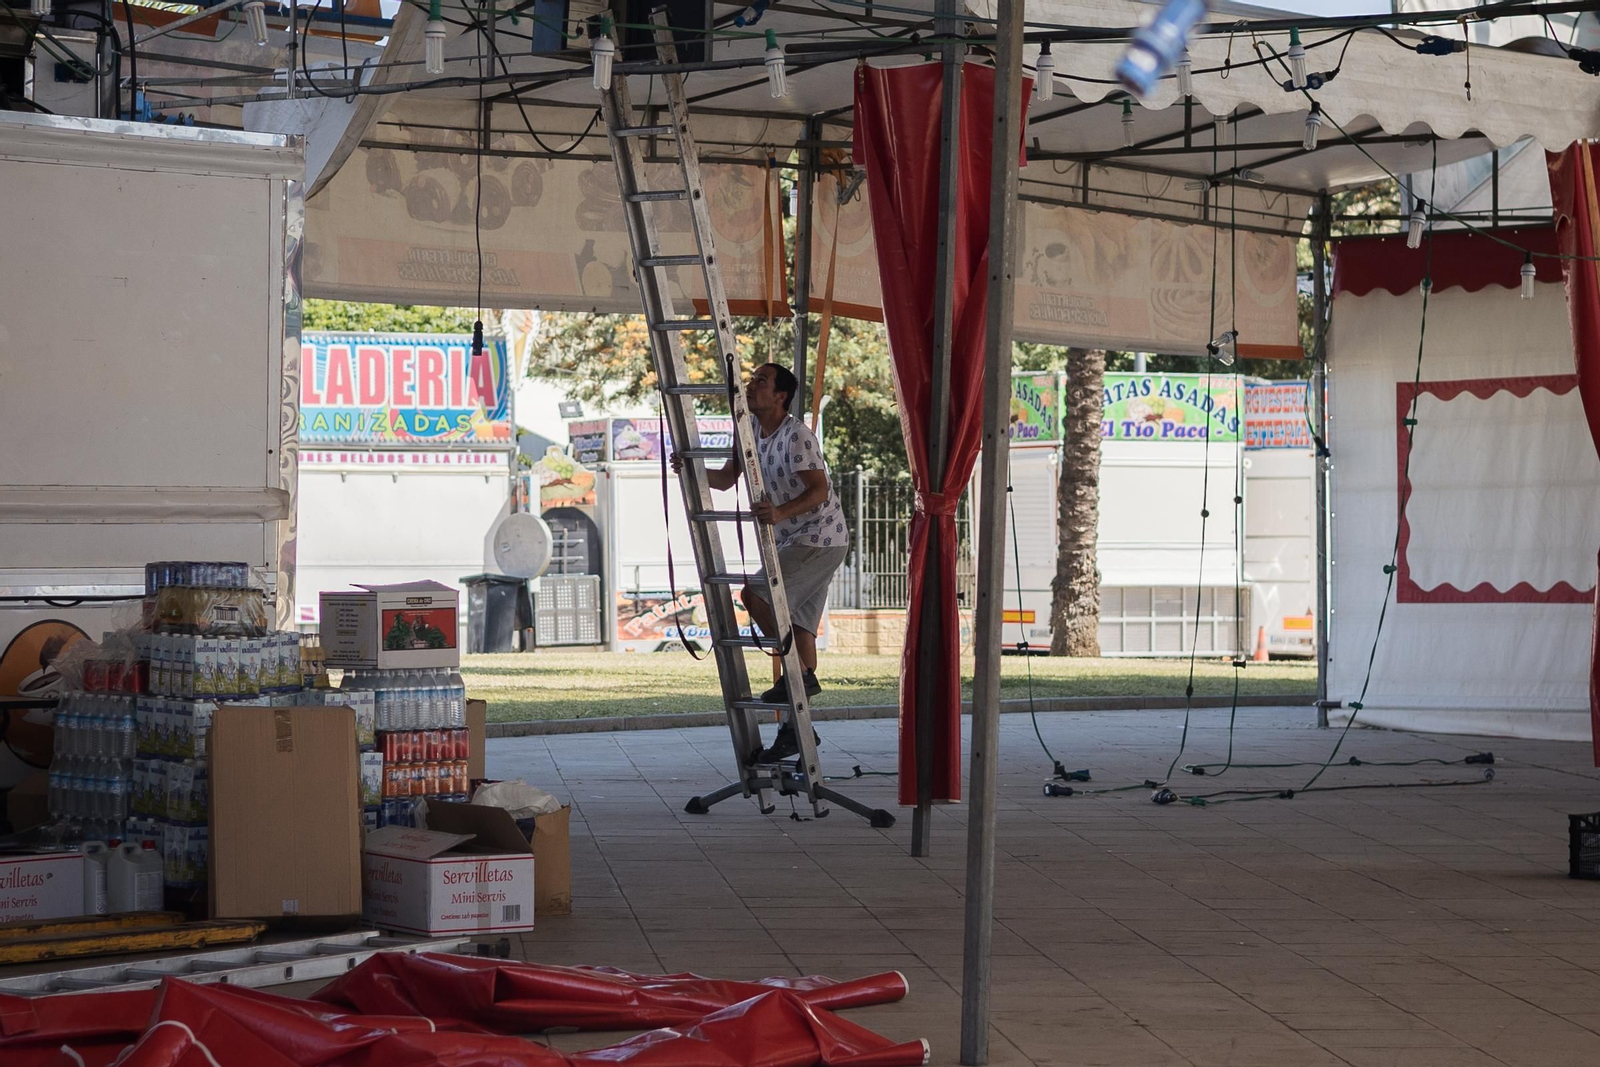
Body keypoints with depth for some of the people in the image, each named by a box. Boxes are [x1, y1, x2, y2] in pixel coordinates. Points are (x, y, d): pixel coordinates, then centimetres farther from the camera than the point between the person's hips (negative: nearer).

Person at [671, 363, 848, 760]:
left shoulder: (797, 436, -19)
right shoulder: (751, 431, 7)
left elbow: (819, 491, -24)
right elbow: (726, 479, 11)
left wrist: (780, 513, -38)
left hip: (821, 537, -9)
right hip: (792, 540, 9)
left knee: (755, 595, -19)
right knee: (797, 623, 8)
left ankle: (800, 673, -8)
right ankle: (796, 727, 11)